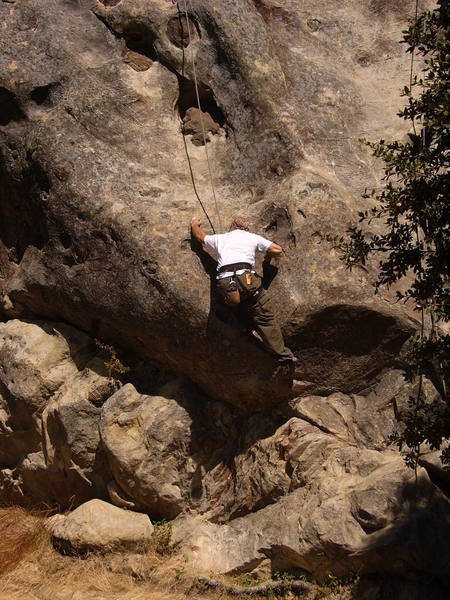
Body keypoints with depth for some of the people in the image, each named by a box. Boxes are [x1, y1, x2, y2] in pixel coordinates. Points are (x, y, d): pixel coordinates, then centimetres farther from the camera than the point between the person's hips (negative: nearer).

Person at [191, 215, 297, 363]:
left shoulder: (220, 238, 29)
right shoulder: (253, 237, 22)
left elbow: (199, 236, 46)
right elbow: (277, 250, 19)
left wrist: (194, 225, 67)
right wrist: (268, 255, 41)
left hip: (224, 283, 2)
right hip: (246, 278, -2)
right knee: (264, 317, 1)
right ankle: (283, 354, -2)